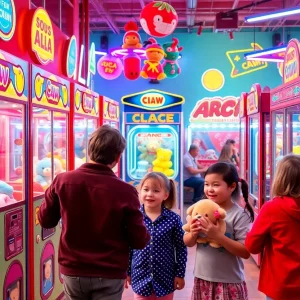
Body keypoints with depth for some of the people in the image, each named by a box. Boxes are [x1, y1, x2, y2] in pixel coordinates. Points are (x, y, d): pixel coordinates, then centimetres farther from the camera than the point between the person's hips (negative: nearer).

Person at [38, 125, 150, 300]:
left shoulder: (62, 181, -11)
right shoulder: (125, 191, -19)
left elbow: (45, 220, 4)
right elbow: (140, 241, -11)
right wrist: (146, 235, 9)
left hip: (72, 272, 3)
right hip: (109, 276, -3)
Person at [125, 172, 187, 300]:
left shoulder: (173, 219, -10)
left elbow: (181, 247, -2)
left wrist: (180, 274, -2)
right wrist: (127, 272, 4)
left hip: (165, 277, 0)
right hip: (141, 276, 1)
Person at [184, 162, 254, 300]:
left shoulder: (239, 215, -13)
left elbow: (246, 252, -18)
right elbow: (187, 242, 6)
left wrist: (217, 235, -26)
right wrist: (193, 234, -16)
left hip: (229, 283, -4)